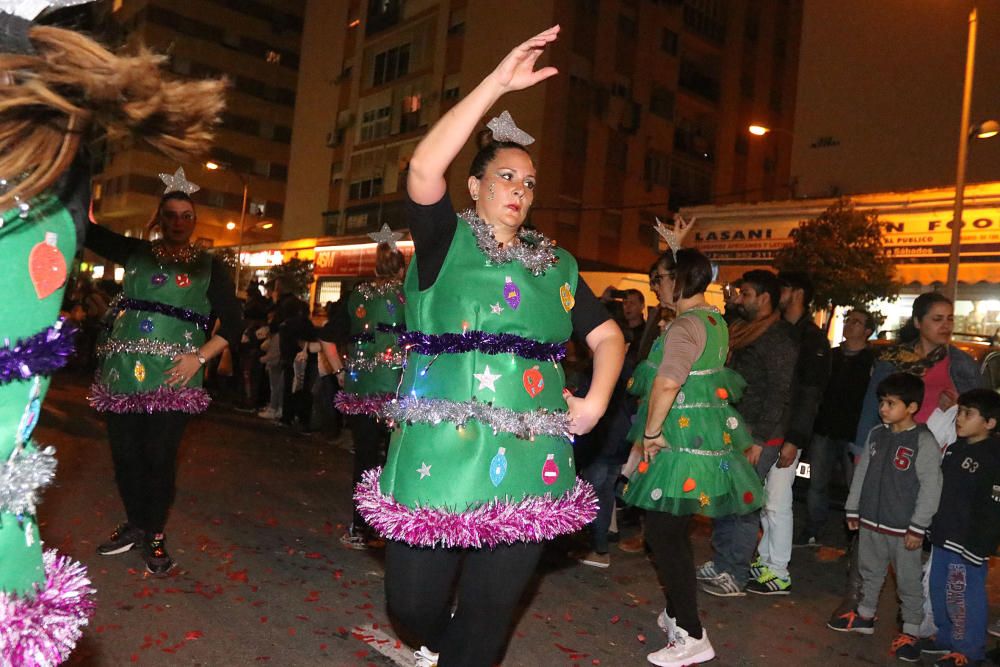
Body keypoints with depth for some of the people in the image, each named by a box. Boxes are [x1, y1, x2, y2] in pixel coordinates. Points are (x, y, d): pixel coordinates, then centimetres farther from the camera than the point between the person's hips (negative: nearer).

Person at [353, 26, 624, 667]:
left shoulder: (557, 265, 14)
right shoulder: (447, 240, 2)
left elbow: (607, 335, 20)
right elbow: (424, 168, -16)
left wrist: (594, 402, 3)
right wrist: (498, 82, -17)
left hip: (529, 463, 4)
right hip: (441, 452, -3)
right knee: (413, 603, 5)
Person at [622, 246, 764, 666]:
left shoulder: (685, 325, -19)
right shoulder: (715, 321, 11)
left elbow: (667, 383, -31)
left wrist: (650, 432, -23)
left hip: (683, 442, -10)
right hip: (705, 438, 10)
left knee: (663, 532, -5)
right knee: (674, 530, 19)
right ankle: (677, 612, 33)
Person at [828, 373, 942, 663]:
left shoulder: (924, 441, -14)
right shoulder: (876, 435, 4)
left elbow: (930, 487, -14)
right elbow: (862, 473, 11)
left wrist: (918, 527, -15)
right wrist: (853, 509, 13)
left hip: (903, 528, -6)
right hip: (870, 521, 6)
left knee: (908, 581, 7)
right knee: (870, 571, 21)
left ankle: (911, 630, 21)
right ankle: (865, 615, 37)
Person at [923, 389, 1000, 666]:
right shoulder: (954, 448, 9)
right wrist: (934, 528, 19)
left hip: (969, 542, -9)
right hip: (942, 537, 9)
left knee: (964, 597, 1)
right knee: (939, 590, 19)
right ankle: (947, 639, 36)